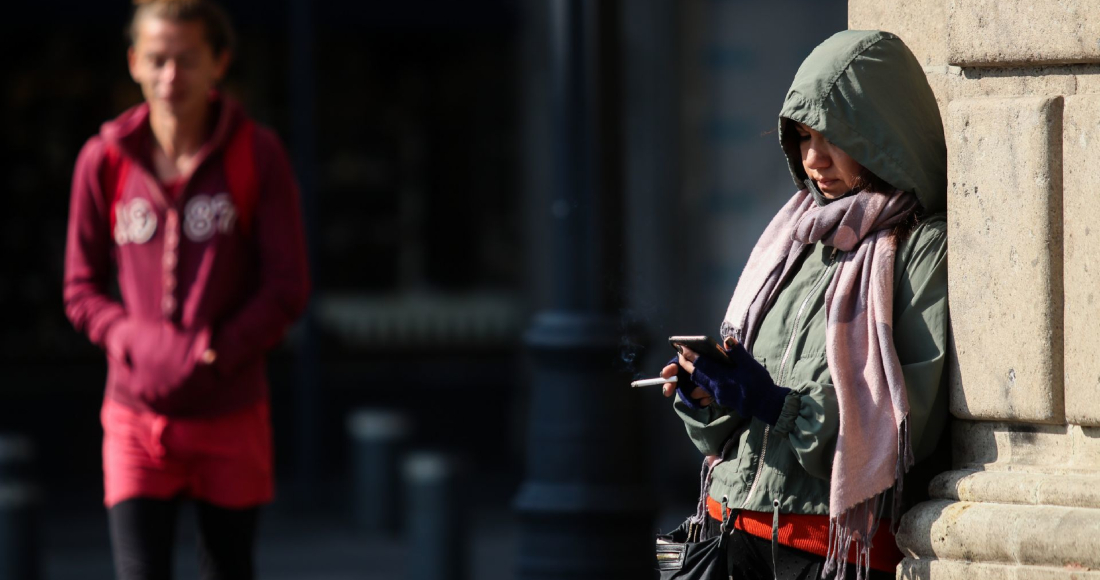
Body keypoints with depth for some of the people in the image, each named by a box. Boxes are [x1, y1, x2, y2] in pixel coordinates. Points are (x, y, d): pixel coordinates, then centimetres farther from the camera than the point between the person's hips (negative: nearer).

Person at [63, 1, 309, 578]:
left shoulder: (257, 156, -4)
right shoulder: (104, 161, -1)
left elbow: (288, 286, -5)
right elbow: (82, 290, 4)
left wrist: (217, 352, -18)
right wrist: (138, 342, -15)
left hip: (230, 416, 0)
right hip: (137, 417, 0)